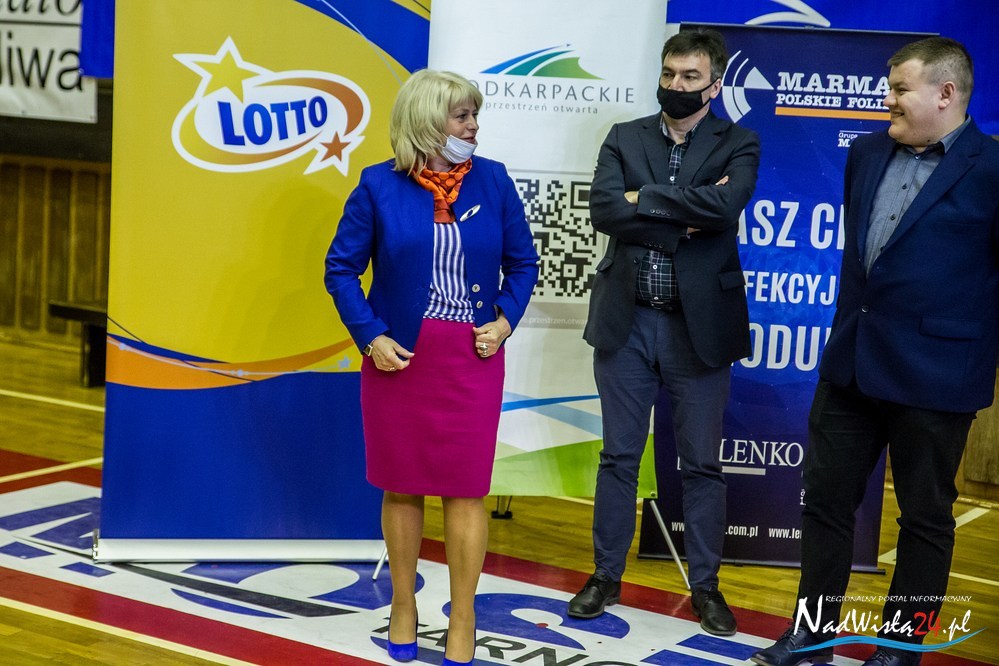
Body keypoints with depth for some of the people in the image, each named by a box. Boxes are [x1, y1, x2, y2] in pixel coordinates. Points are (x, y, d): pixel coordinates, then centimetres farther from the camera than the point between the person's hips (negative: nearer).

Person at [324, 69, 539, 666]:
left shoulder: (492, 180, 1)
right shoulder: (380, 187, -5)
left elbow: (523, 262, 9)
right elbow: (342, 267, 0)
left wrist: (506, 320, -5)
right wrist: (370, 336, -9)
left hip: (472, 357, 1)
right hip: (399, 355, 0)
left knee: (465, 491, 2)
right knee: (402, 487, 10)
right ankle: (403, 605, 26)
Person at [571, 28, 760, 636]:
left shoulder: (737, 145, 0)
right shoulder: (624, 139, 5)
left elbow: (726, 205, -21)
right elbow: (604, 211, -11)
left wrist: (644, 199, -15)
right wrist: (685, 219, -16)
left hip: (699, 324, -1)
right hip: (626, 321, 2)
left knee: (702, 463, 7)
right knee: (619, 456, 10)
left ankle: (705, 585, 21)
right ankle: (607, 576, 23)